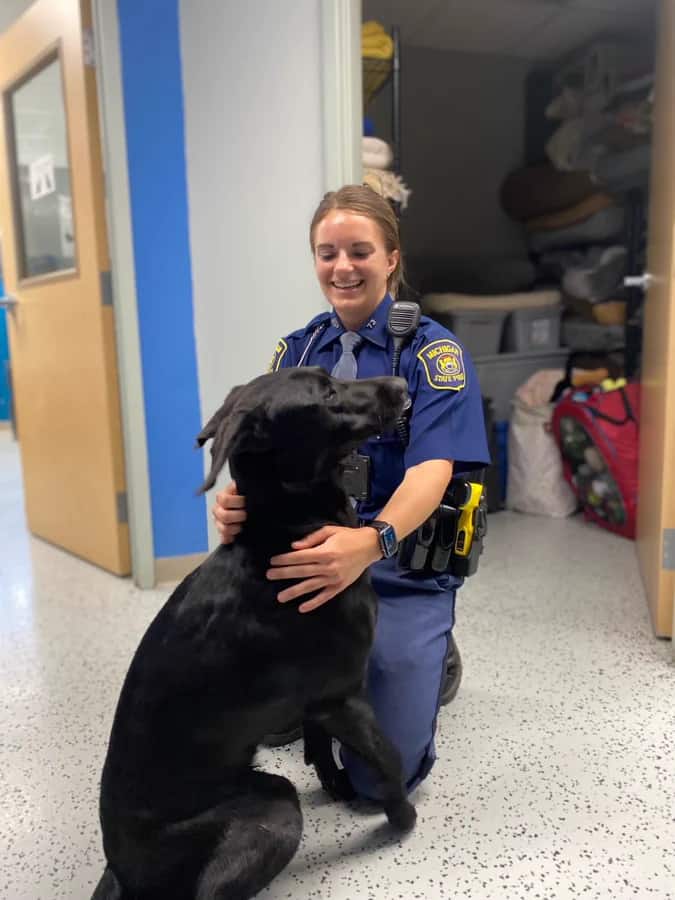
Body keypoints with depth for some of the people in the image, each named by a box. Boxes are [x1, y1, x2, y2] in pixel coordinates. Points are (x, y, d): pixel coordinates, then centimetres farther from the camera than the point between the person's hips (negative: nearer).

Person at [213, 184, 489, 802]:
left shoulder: (432, 350, -9)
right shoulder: (296, 350, 6)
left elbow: (432, 469, -22)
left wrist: (370, 542, -43)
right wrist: (238, 500, -25)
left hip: (400, 570, -4)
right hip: (304, 558, 4)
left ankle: (435, 658, 27)